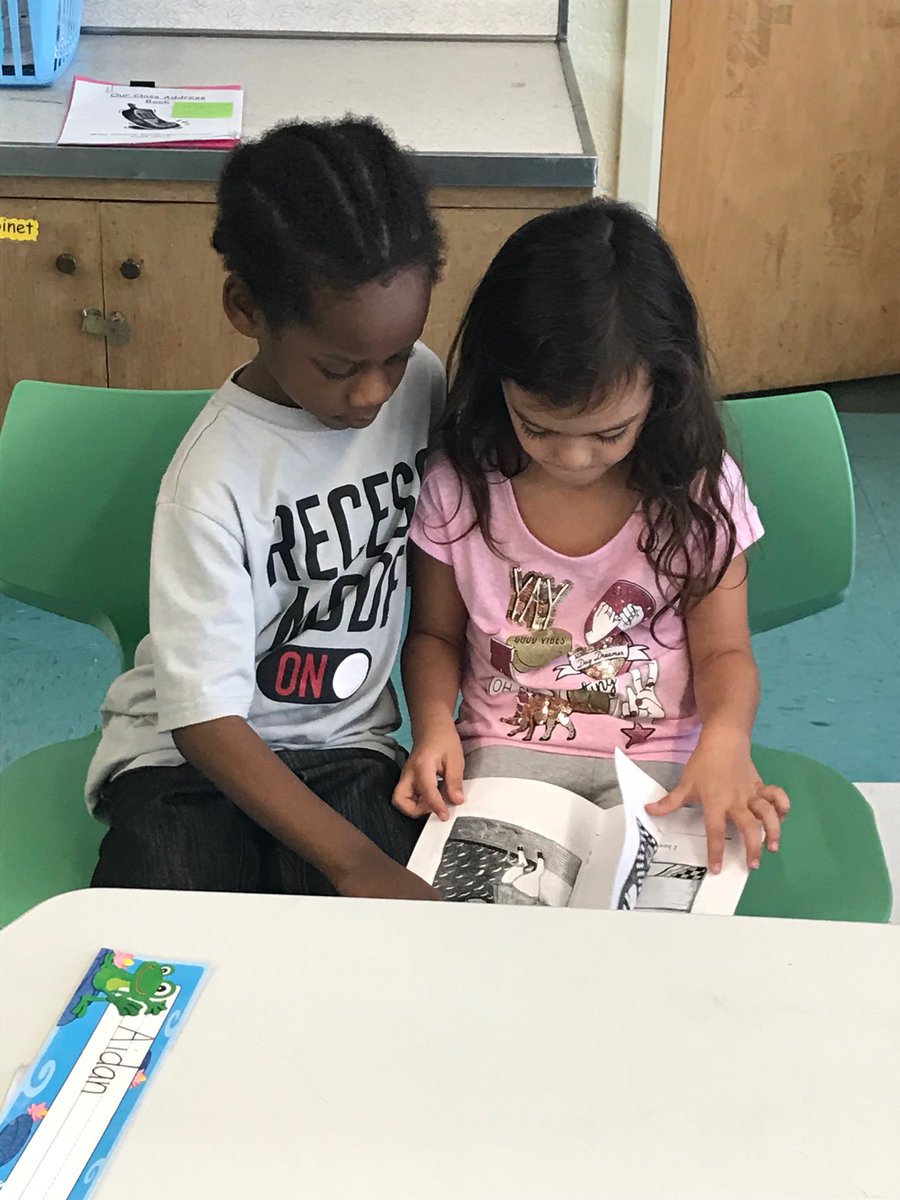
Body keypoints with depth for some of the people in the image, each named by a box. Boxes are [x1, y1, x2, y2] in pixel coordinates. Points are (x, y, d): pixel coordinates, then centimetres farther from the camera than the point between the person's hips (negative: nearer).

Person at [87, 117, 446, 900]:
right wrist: (354, 862, -31)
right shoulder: (213, 481, -23)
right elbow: (207, 716, -21)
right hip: (191, 751, -3)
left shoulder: (422, 384, -8)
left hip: (344, 744, 4)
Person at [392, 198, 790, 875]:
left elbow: (723, 649, -1)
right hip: (506, 748, 1)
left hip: (658, 754, 0)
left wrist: (726, 735, -23)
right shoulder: (460, 485, -6)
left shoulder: (697, 489, -7)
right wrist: (433, 721, -14)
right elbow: (435, 632, 7)